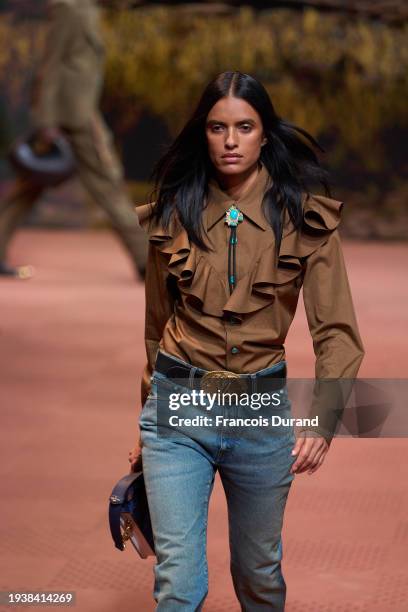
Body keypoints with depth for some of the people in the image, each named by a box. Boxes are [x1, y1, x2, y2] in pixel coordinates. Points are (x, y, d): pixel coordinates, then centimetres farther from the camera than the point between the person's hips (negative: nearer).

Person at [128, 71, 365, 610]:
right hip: (179, 404, 0)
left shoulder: (305, 218, -2)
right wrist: (147, 423, 17)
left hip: (263, 407, 0)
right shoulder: (173, 214, 3)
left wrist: (323, 421, -18)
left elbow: (337, 330, -5)